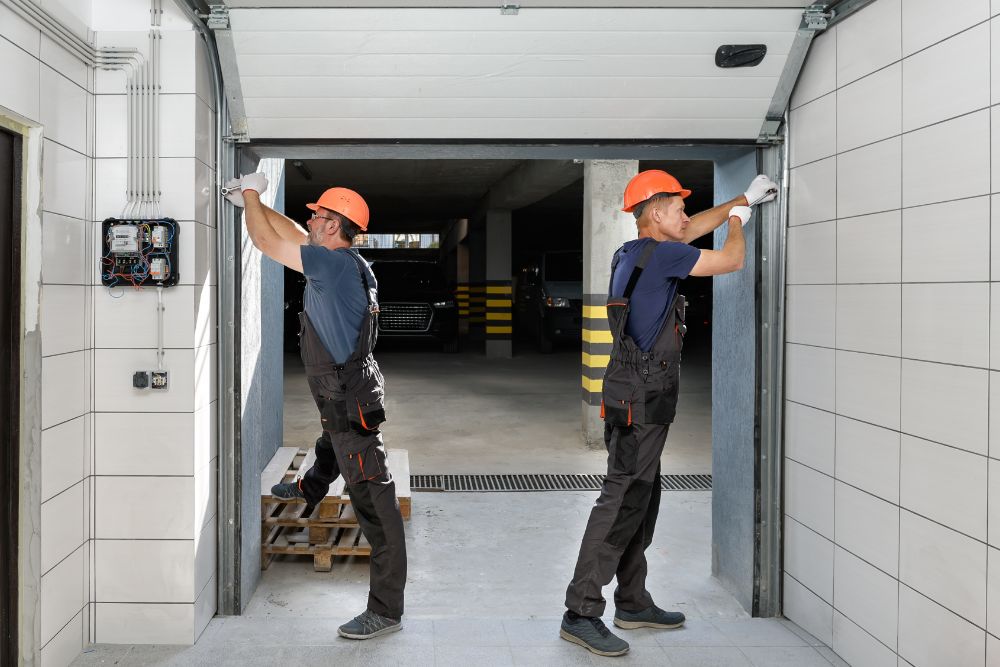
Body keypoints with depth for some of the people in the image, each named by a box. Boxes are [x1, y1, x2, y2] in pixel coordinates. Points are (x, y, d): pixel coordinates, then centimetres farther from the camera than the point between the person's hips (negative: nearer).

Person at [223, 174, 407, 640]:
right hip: (342, 396, 11)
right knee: (329, 444, 40)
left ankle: (386, 610, -3)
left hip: (349, 401, -11)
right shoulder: (341, 261, 7)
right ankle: (310, 490, 73)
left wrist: (251, 194, 2)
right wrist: (252, 202, 25)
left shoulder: (334, 263, -21)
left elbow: (268, 241, -15)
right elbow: (291, 234, 22)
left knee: (373, 501, -8)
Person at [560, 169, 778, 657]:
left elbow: (692, 229, 29)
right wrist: (737, 220, 15)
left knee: (641, 501, 16)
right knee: (622, 502, -9)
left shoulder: (634, 252, 14)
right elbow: (731, 260, -7)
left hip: (636, 398, 10)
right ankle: (580, 613, -7)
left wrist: (745, 198, 36)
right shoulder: (660, 254, -15)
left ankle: (633, 602, 26)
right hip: (642, 400, -10)